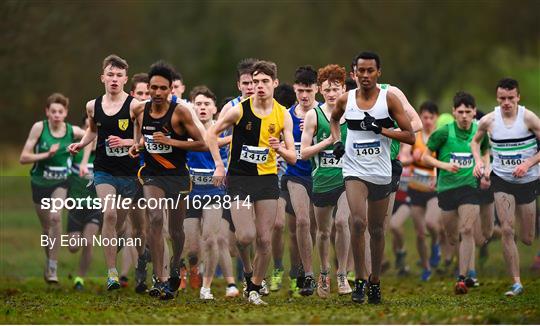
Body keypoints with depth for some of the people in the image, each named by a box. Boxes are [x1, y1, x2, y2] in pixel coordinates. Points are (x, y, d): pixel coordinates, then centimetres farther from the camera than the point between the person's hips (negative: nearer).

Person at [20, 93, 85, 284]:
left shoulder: (73, 131, -9)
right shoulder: (39, 128, -12)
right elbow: (23, 158, -12)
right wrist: (46, 154, -24)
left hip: (60, 183, -1)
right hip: (40, 182, 1)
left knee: (56, 217, -24)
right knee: (46, 226, 12)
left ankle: (53, 267, -18)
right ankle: (48, 260, 39)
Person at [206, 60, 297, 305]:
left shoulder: (283, 116, 0)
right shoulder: (239, 110, -8)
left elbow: (293, 158, 2)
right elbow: (211, 134, 4)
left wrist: (280, 149, -20)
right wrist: (219, 165, -6)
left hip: (267, 179, 3)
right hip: (239, 178, -3)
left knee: (264, 241, 1)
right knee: (246, 236, -16)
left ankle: (254, 289, 18)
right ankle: (246, 267, 18)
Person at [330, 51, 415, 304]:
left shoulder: (388, 99, -4)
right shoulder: (346, 100, 2)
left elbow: (410, 136, -6)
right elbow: (334, 119, 26)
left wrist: (381, 129, -16)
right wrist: (336, 141, 8)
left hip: (381, 174, 0)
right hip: (355, 171, 0)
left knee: (377, 230, 11)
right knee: (358, 221, -22)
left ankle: (375, 281, 27)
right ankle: (359, 280, -12)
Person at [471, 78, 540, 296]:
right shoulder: (488, 121, -5)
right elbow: (475, 141, 14)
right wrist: (478, 161, -4)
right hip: (501, 179, 1)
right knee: (507, 231, -14)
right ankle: (516, 283, -9)